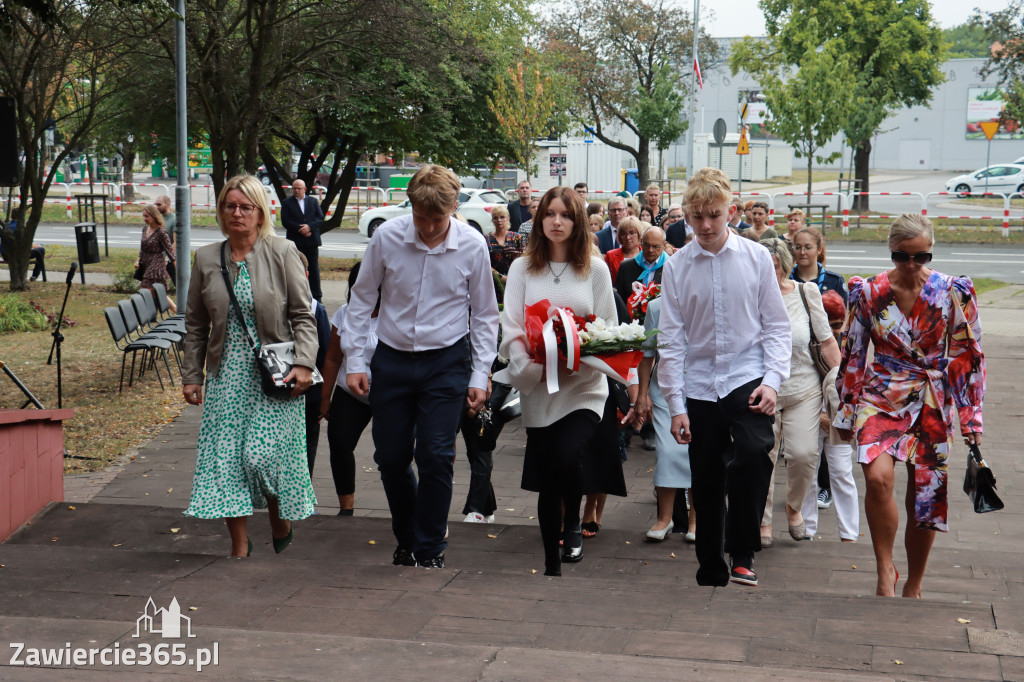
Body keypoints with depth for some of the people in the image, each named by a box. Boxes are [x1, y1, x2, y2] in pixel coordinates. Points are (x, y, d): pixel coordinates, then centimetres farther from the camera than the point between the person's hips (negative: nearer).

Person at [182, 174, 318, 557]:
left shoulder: (282, 254, -2)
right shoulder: (206, 259, 7)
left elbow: (303, 316, -2)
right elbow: (195, 324, 13)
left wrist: (304, 364, -13)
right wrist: (191, 375, 10)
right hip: (226, 375, 3)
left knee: (263, 455, -10)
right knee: (226, 459, 0)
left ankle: (281, 522, 20)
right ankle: (240, 545, 14)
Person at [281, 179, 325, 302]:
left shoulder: (313, 201, 10)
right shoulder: (287, 203, 3)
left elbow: (320, 218, 1)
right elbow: (285, 221, -6)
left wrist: (309, 226, -15)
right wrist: (300, 229, -15)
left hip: (312, 241, 2)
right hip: (295, 241, -2)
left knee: (314, 269, 4)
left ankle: (317, 296, 8)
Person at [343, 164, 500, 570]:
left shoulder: (472, 246, -9)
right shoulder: (387, 237, -9)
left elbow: (484, 315, 3)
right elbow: (361, 300, 3)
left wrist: (480, 375, -1)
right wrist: (354, 360, 0)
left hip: (446, 362, -1)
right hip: (392, 359, 2)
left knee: (436, 457, -6)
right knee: (390, 458, 8)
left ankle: (429, 550, 10)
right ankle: (407, 540, 30)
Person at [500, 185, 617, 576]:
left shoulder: (595, 269, 7)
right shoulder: (522, 268, 8)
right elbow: (510, 327, 1)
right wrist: (531, 364, -16)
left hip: (584, 387, -1)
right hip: (538, 389, 1)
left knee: (568, 458, -24)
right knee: (545, 480, 4)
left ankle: (573, 526, 6)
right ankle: (551, 565, 17)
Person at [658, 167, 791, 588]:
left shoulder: (756, 257, 0)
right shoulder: (678, 266, 0)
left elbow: (776, 324, 4)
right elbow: (671, 339, 2)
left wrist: (772, 380, -8)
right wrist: (676, 403, -1)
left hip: (747, 378, -2)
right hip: (700, 386, 2)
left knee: (754, 451, -28)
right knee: (706, 485, 7)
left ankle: (742, 553, -13)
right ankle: (711, 573, 23)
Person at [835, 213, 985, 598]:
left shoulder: (953, 293, -4)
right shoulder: (868, 292, -2)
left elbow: (968, 357, 2)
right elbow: (853, 355, 6)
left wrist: (971, 418, 0)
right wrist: (847, 411, 8)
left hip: (932, 404, 0)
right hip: (880, 397, 0)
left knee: (925, 495, 6)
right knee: (878, 477, -25)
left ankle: (913, 587, 24)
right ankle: (885, 571, -8)